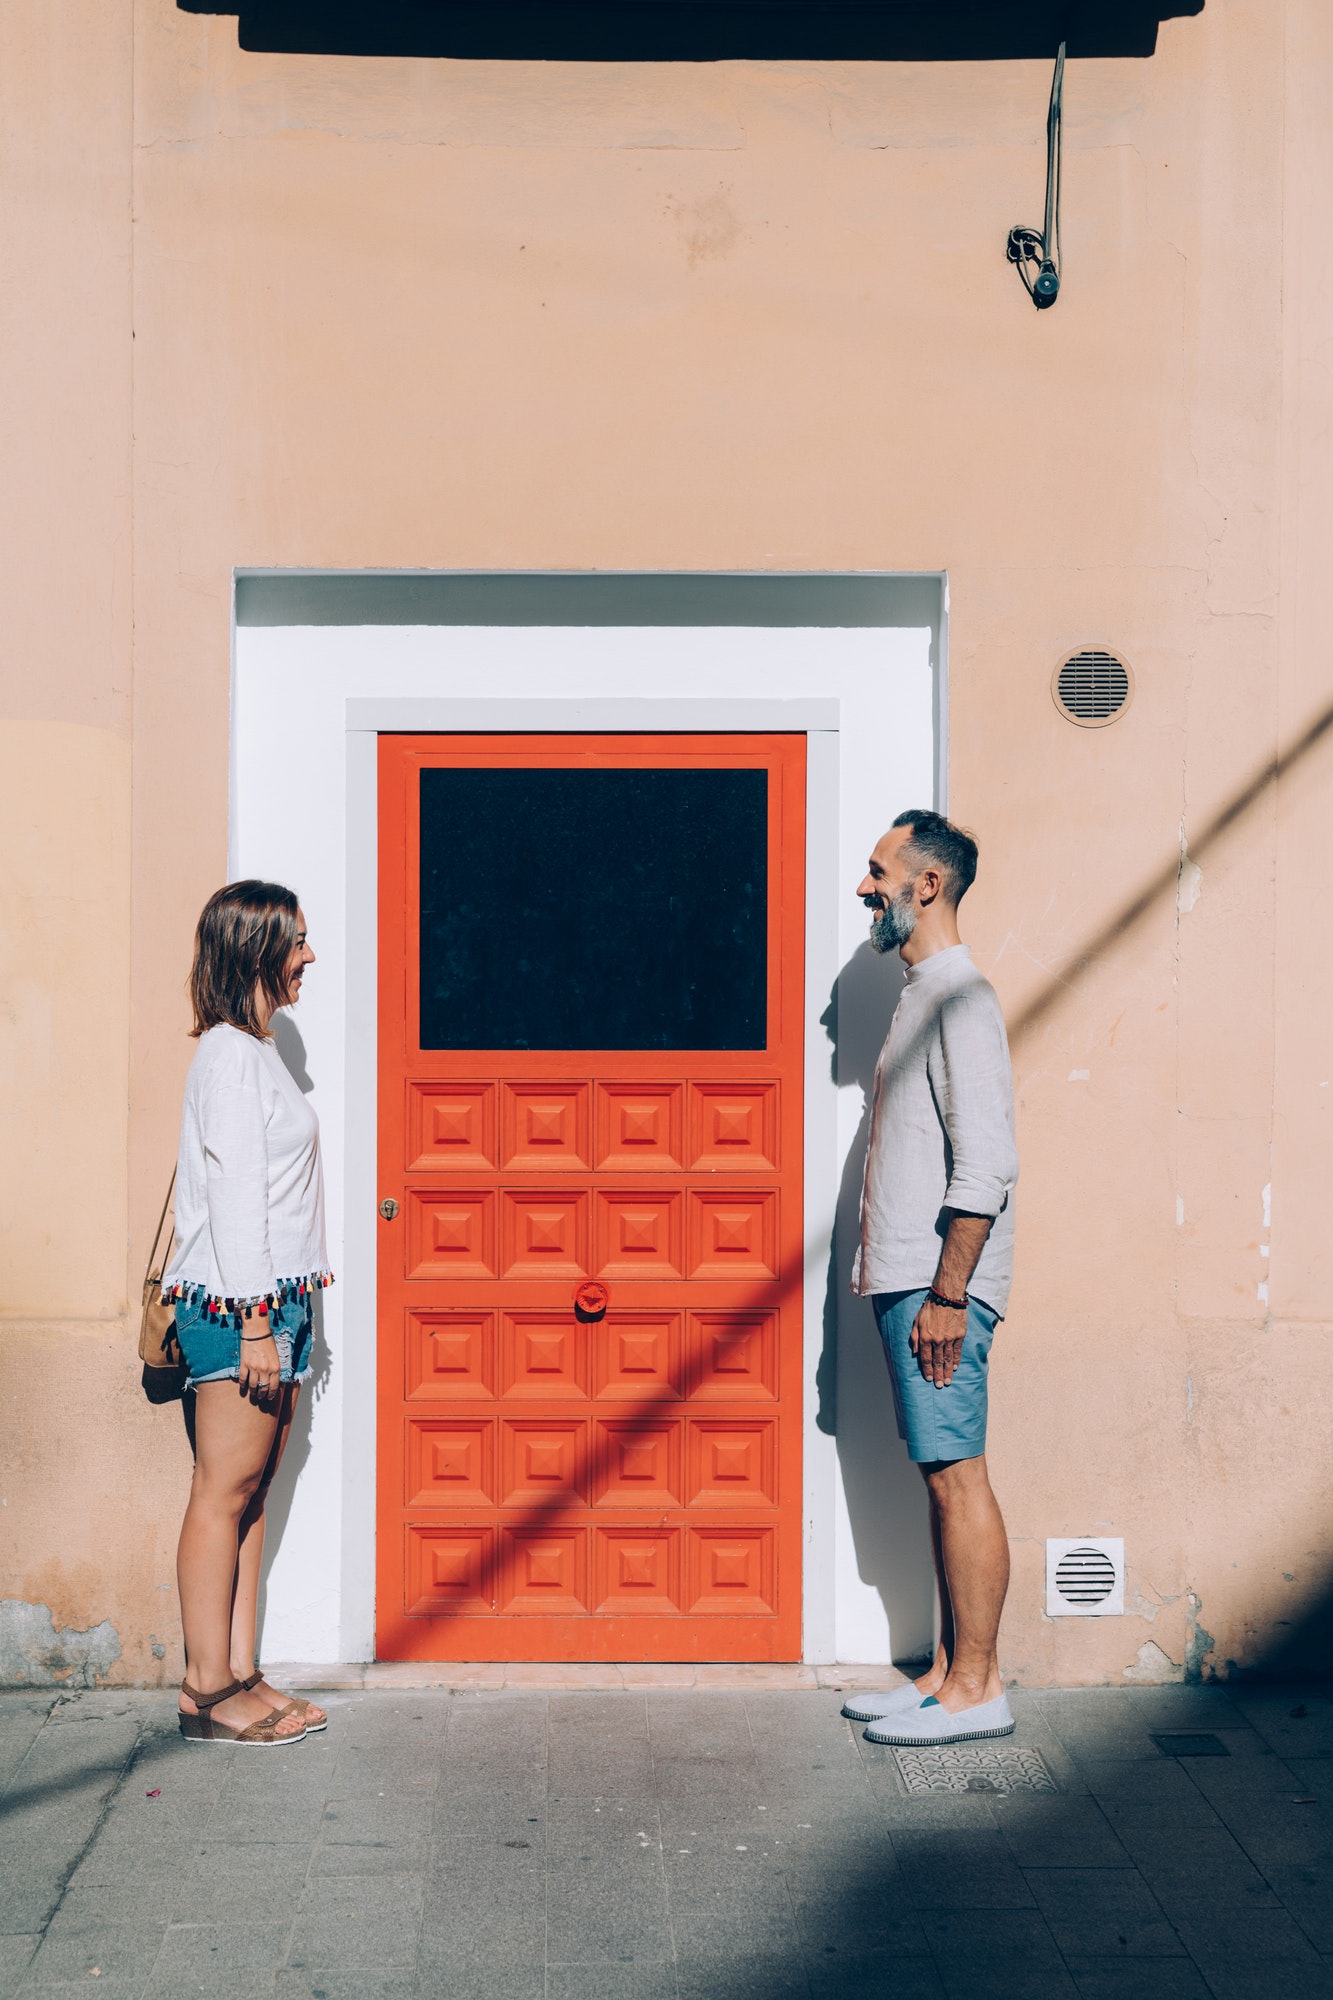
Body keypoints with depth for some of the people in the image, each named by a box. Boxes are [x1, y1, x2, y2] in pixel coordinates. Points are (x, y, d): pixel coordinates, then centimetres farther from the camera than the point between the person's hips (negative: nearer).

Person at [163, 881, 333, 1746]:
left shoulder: (257, 1050, 18)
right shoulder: (231, 1055, -12)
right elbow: (232, 1194, -17)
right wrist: (254, 1320, -19)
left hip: (274, 1301, 9)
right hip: (237, 1303, -9)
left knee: (251, 1494, 9)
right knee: (224, 1494, -5)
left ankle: (240, 1676, 13)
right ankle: (207, 1690, 0)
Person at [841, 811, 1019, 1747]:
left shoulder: (962, 999, -12)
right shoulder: (923, 995, 19)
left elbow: (985, 1166, -19)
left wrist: (947, 1294, -21)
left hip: (939, 1285, -10)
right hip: (907, 1281, 10)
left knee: (958, 1475, -6)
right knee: (943, 1477, 11)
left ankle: (977, 1686, 0)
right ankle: (949, 1671, 17)